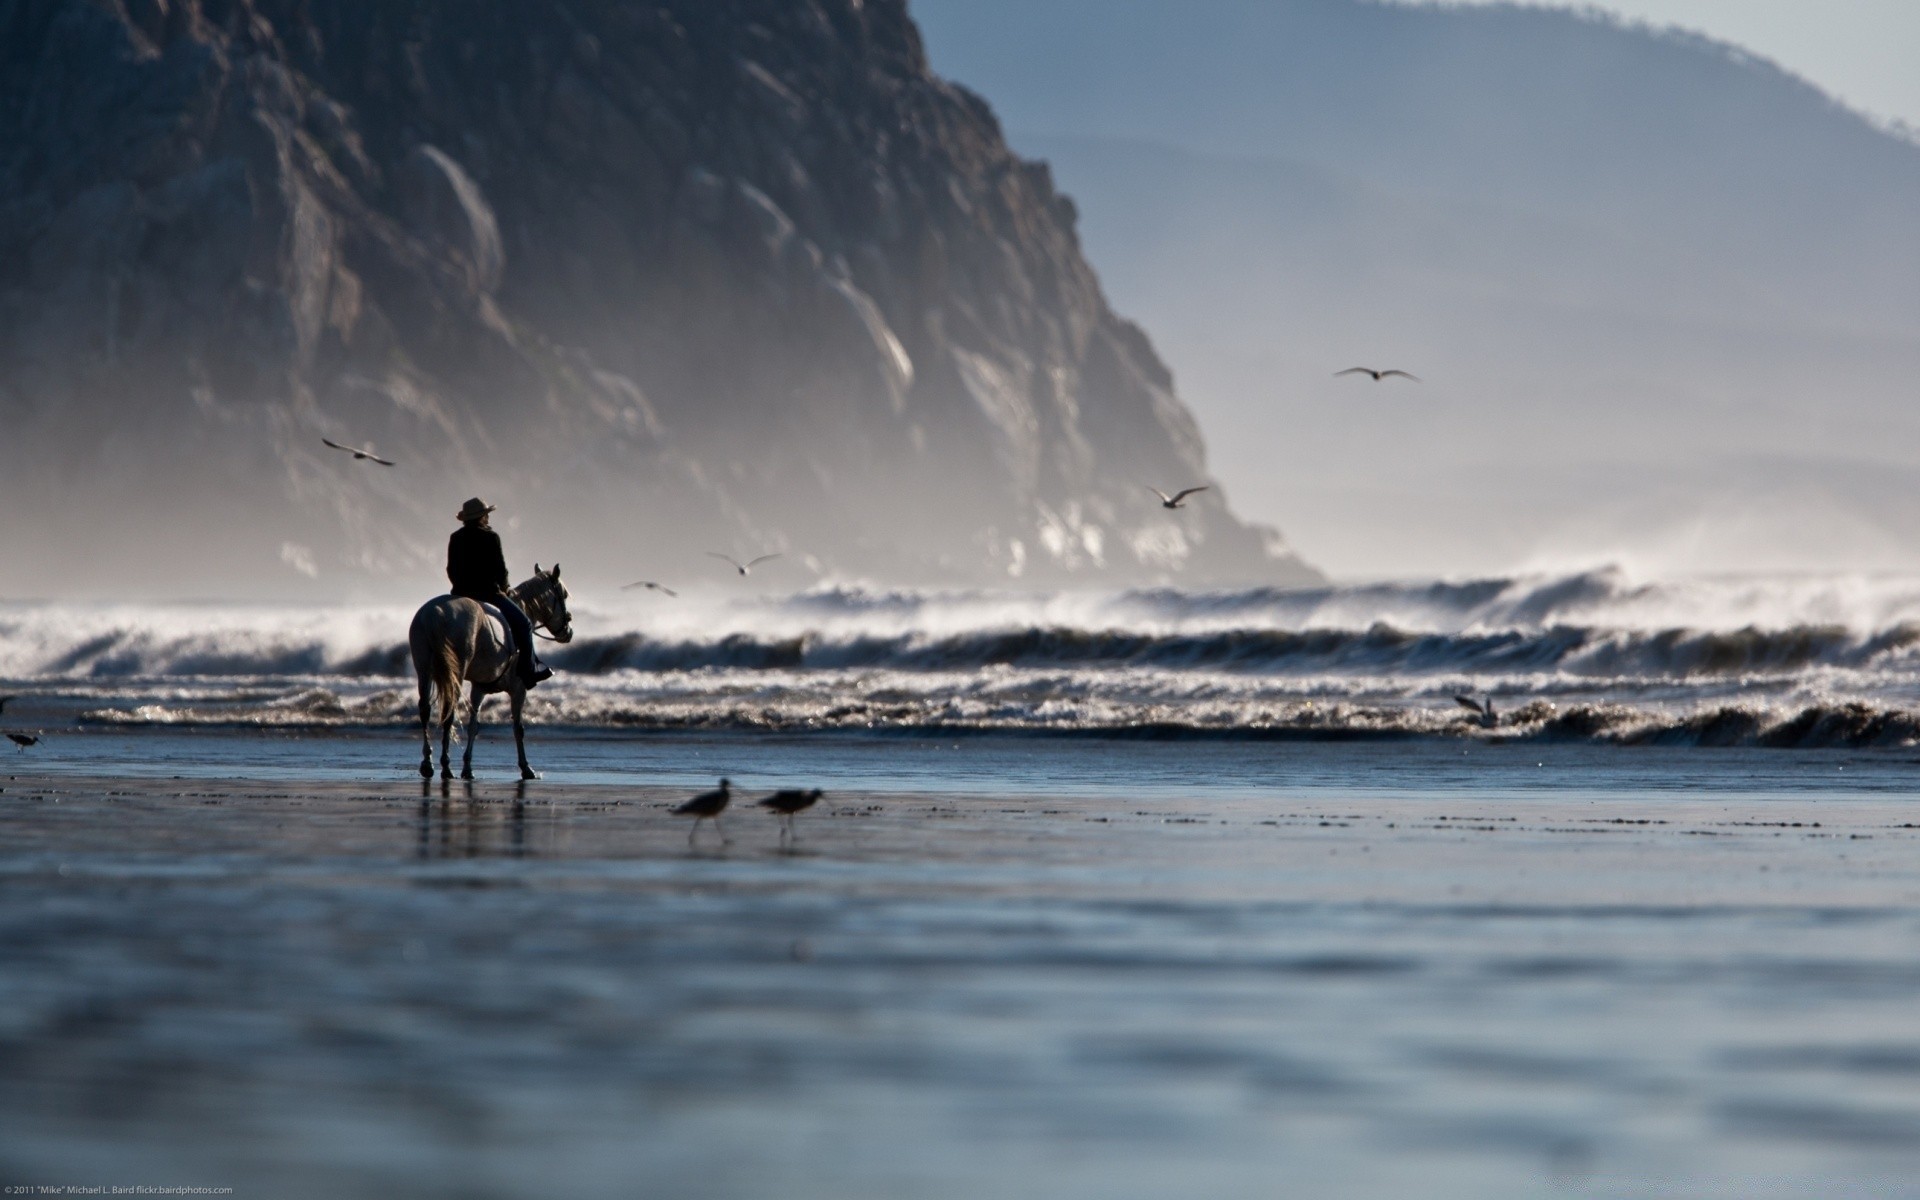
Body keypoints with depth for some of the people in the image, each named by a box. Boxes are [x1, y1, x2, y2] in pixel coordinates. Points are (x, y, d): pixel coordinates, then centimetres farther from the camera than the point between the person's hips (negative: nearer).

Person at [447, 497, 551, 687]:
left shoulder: (455, 538, 8)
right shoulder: (490, 537, -10)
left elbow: (451, 570, 12)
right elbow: (500, 569, -8)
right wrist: (502, 587, 10)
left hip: (460, 593, 6)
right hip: (487, 592, -6)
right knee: (523, 624, 5)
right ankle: (529, 671, 4)